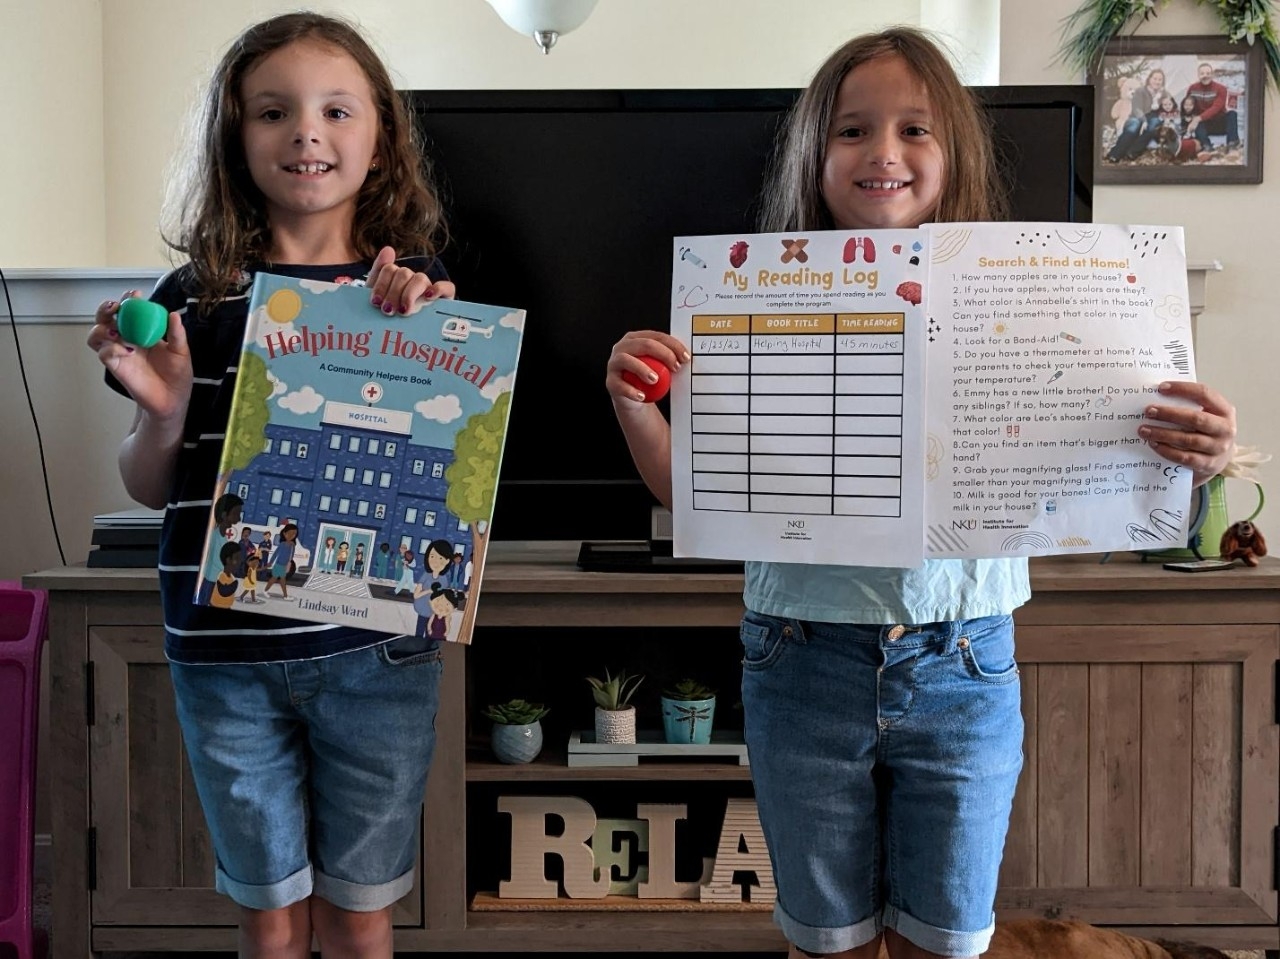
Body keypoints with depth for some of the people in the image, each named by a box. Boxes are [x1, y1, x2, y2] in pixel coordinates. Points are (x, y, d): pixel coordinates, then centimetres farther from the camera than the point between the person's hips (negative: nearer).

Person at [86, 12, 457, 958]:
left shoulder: (417, 294, -1)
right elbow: (147, 489, 8)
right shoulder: (197, 295, 1)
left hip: (376, 650, -1)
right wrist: (162, 410, -13)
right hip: (225, 654, 1)